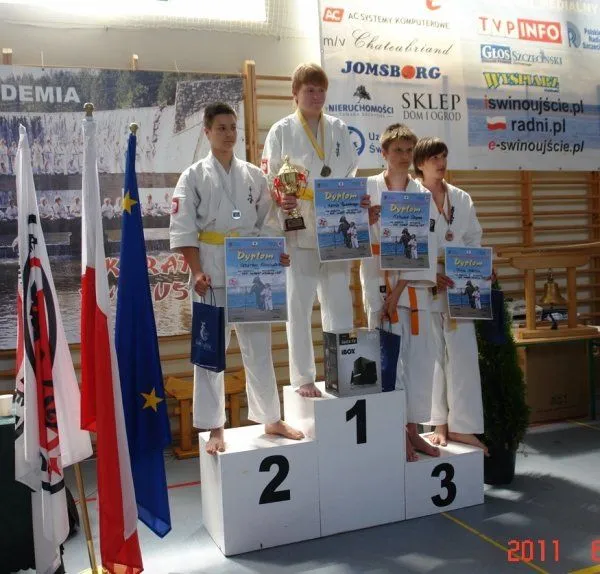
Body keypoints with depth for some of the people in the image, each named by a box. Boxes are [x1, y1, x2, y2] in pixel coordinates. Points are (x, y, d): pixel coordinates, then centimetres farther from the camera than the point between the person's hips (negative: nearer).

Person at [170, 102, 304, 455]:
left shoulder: (254, 176, 10)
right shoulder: (194, 177, 0)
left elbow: (266, 223, 12)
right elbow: (183, 230, -5)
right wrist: (197, 272, -15)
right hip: (211, 273, -3)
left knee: (259, 346, 11)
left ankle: (272, 420, 25)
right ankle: (215, 429, 14)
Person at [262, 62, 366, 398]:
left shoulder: (339, 130, 12)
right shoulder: (282, 131, 2)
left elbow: (351, 175, 16)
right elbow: (269, 180, -2)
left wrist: (359, 199, -4)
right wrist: (280, 200, -22)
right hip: (299, 229, -3)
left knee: (340, 302, 8)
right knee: (300, 304, 1)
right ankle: (303, 378, 11)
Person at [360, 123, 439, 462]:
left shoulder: (422, 193, 8)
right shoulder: (369, 188, 1)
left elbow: (426, 246, 0)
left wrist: (400, 289, -9)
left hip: (415, 285, 3)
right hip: (380, 282, -3)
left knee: (420, 356, 6)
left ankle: (413, 429, 20)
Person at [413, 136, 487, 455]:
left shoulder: (462, 199, 10)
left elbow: (474, 240, 12)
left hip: (458, 287, 3)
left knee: (463, 354, 1)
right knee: (433, 356, 5)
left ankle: (461, 425, 12)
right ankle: (440, 423, 18)